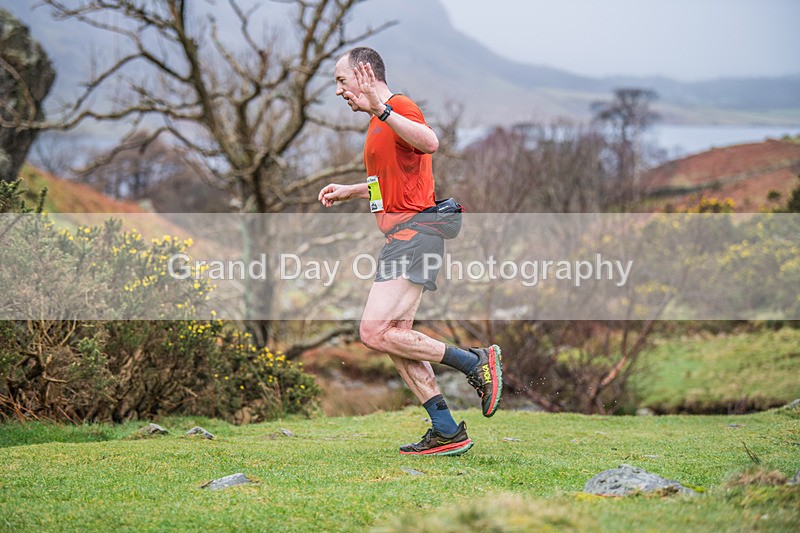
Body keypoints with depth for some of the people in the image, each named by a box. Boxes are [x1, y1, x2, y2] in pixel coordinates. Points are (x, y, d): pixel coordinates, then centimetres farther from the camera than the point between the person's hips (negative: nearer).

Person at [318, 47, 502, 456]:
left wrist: (382, 109, -37)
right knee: (395, 340, 7)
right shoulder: (378, 122, 23)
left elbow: (430, 143, -31)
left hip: (413, 234, -11)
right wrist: (350, 191, 31)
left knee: (375, 334, -18)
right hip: (400, 238, 11)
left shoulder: (400, 106, -9)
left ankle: (476, 362, -8)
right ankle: (447, 432, 9)